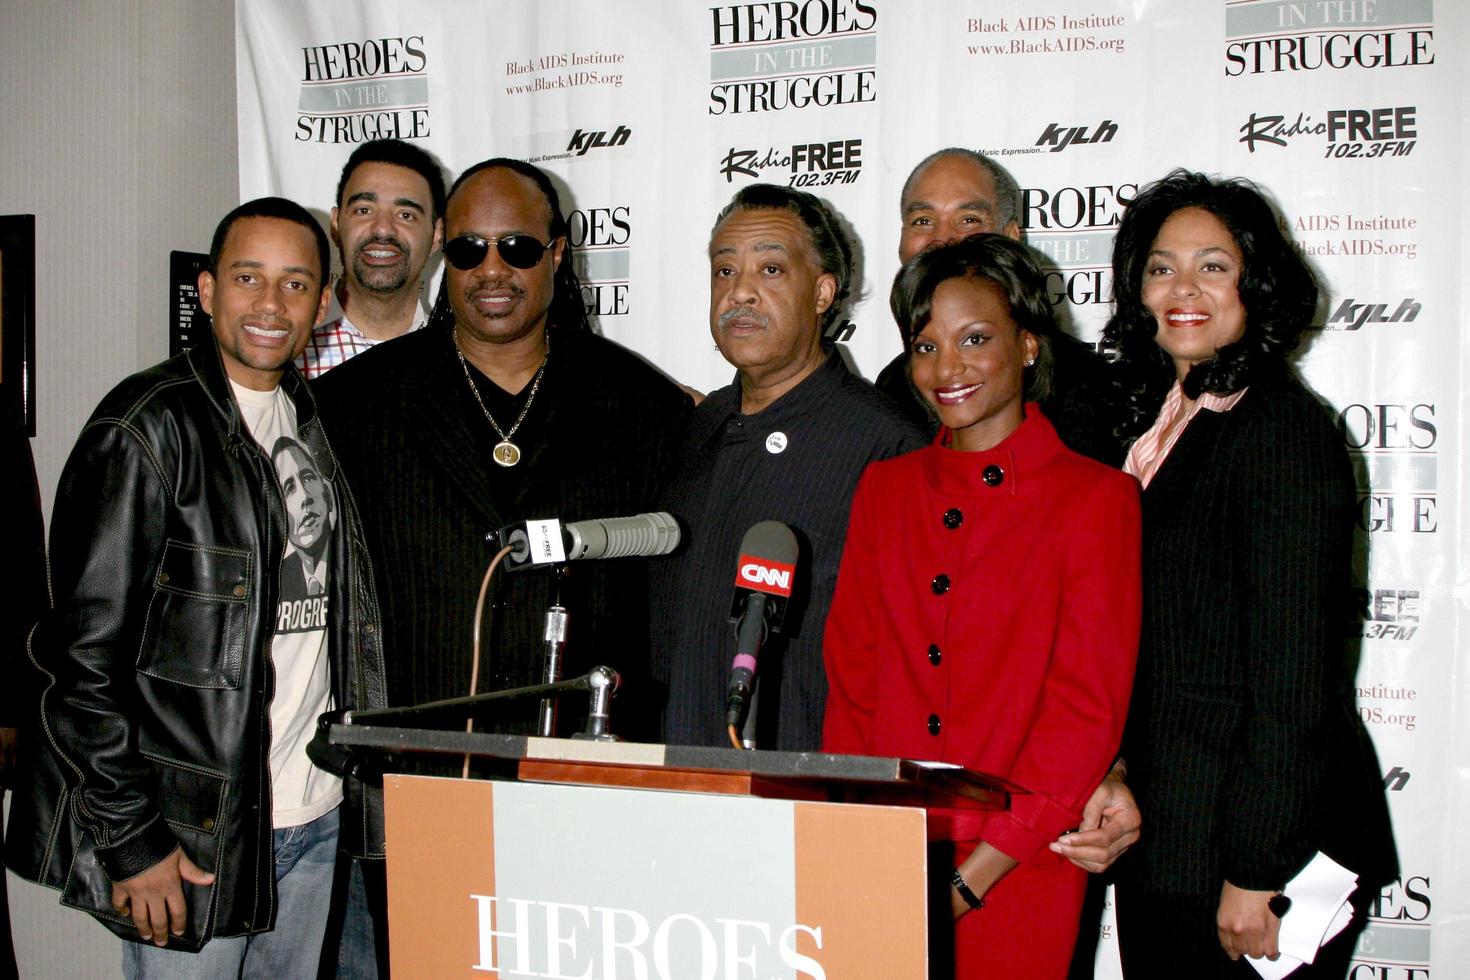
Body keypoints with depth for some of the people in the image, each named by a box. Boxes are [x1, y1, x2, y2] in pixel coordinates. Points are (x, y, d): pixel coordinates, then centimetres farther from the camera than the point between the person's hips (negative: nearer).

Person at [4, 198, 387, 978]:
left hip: (315, 817, 7)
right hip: (193, 834, -6)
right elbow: (85, 650, -14)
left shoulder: (316, 424, 10)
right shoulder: (149, 427, -11)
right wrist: (131, 840, -15)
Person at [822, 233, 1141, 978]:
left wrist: (975, 875, -13)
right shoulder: (885, 489, 9)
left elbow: (1086, 714, -8)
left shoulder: (1096, 499, -4)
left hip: (1013, 882, -3)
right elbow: (851, 680, 8)